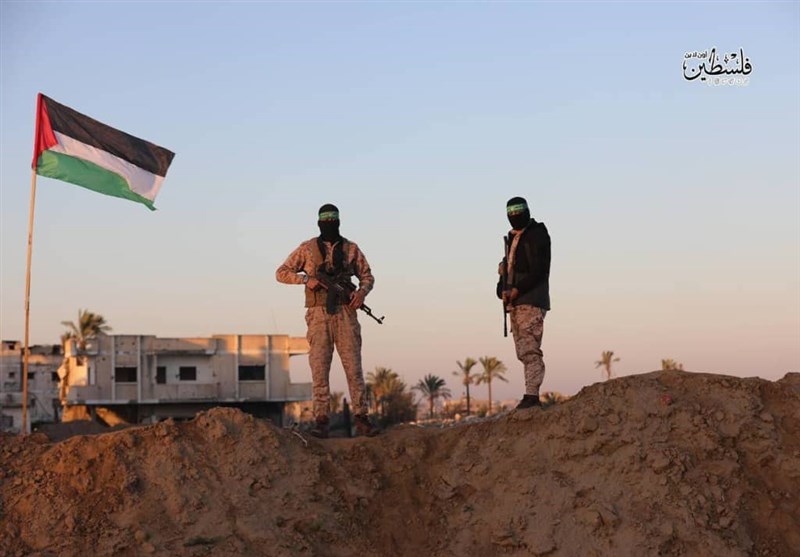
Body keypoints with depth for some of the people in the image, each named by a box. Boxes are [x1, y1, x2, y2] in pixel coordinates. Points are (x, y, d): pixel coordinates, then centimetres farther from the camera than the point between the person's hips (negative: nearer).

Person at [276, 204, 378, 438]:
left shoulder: (351, 249, 9)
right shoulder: (307, 249, 6)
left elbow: (367, 275, 15)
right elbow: (281, 273, 7)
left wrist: (362, 291, -6)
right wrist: (306, 279, -9)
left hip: (345, 313, 1)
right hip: (319, 315, -1)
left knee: (354, 367, -1)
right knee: (319, 369, -3)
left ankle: (361, 418, 1)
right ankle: (321, 420, 0)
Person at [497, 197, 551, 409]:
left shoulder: (537, 235, -4)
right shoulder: (513, 238, 22)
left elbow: (538, 270, -14)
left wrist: (518, 289, -17)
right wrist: (503, 291, 4)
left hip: (532, 301, -9)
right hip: (515, 303, 9)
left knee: (530, 349, -14)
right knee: (523, 351, 5)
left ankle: (532, 395, -18)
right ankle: (532, 396, 5)